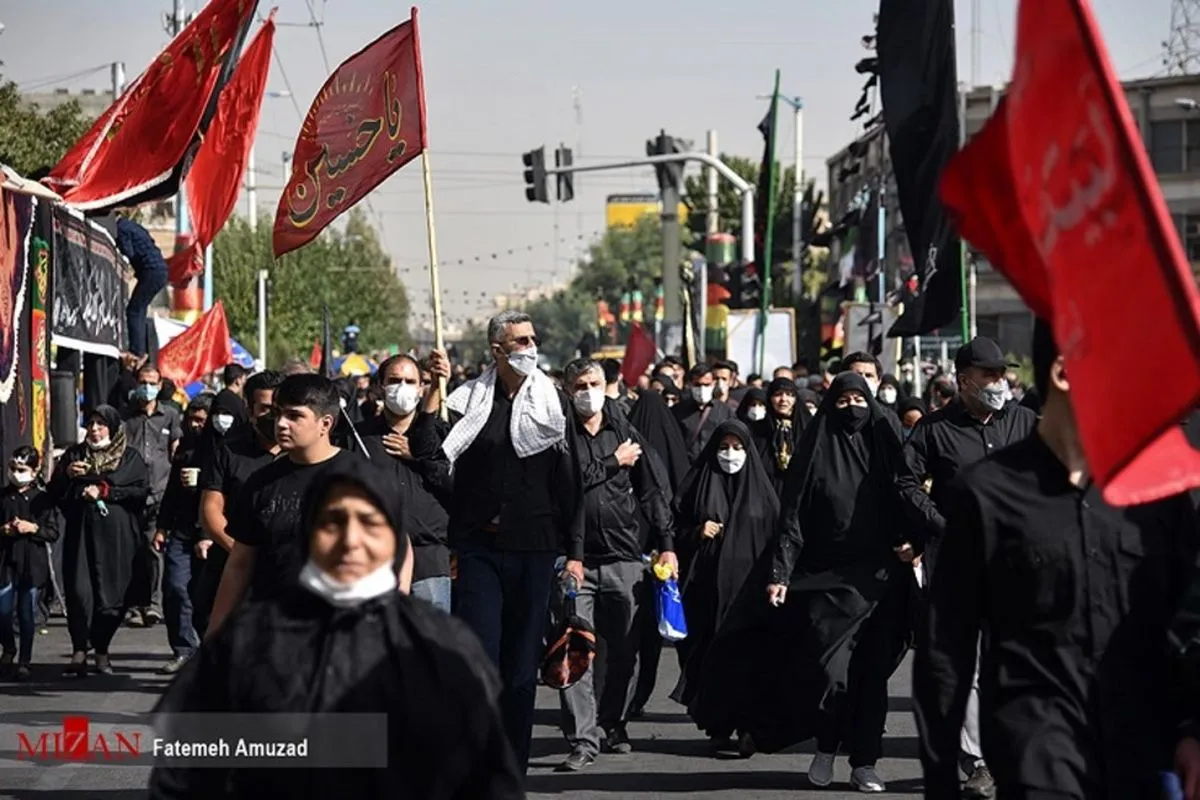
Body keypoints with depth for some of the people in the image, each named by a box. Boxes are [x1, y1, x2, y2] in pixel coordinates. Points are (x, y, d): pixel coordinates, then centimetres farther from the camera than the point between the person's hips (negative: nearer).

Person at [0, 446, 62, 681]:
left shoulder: (43, 498, 0)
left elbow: (53, 532, -2)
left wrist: (33, 528, -16)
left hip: (32, 562, -2)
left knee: (27, 614, 3)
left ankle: (24, 661, 13)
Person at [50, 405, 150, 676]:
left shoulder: (130, 458, 8)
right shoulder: (75, 455, 16)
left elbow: (142, 490, -4)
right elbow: (55, 492, 15)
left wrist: (104, 491, -9)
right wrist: (68, 474, -5)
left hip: (117, 536, -2)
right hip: (80, 533, 2)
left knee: (112, 593, -3)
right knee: (79, 592, -9)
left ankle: (102, 650, 10)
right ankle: (79, 650, -5)